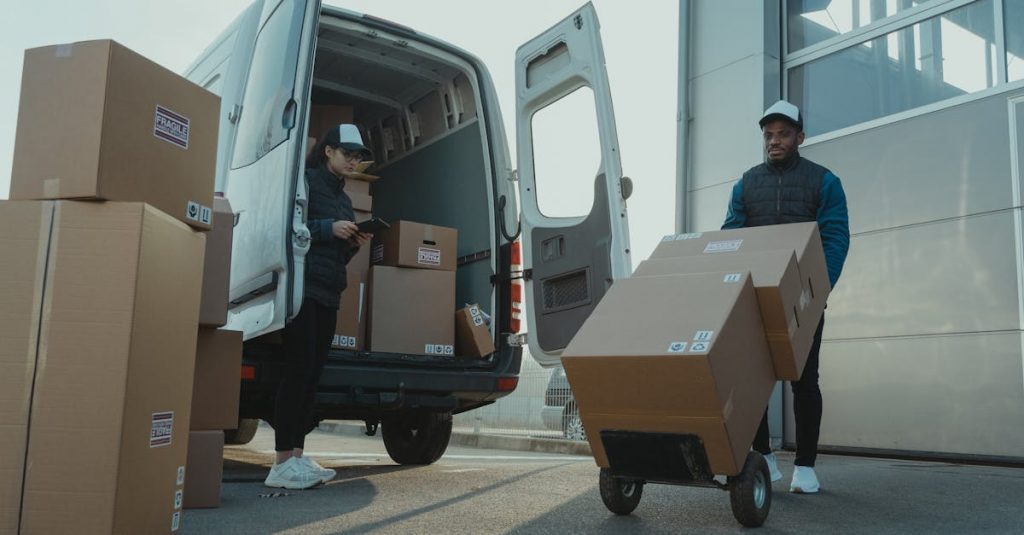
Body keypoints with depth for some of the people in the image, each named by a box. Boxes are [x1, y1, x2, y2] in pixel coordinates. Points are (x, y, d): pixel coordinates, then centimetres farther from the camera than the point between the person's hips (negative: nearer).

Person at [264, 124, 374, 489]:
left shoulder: (343, 198, 24)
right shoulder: (306, 181, 0)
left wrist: (354, 244, 6)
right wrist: (328, 228, -15)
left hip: (328, 294, 8)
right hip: (303, 287, -8)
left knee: (313, 374, 3)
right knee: (299, 369, -12)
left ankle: (297, 456, 6)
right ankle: (283, 463, -10)